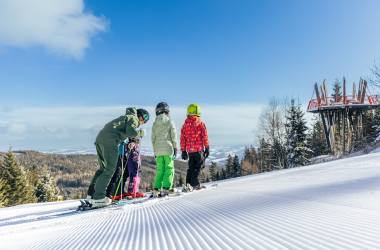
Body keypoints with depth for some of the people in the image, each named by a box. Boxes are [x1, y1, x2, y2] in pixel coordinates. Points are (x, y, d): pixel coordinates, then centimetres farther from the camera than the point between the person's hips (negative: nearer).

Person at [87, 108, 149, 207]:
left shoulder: (126, 117, 33)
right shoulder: (134, 118, 5)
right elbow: (130, 132, -11)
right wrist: (141, 132, 6)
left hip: (100, 139, 9)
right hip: (109, 140, -9)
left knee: (103, 168, 15)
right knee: (110, 169, -6)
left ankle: (92, 193, 12)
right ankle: (98, 197, -9)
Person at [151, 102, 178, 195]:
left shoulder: (154, 124, 10)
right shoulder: (170, 122, -2)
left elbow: (153, 139, 12)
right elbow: (174, 137, -3)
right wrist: (175, 149, 4)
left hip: (158, 150, 4)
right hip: (168, 149, -4)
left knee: (160, 169, 9)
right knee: (169, 168, 2)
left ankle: (157, 187, 5)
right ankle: (167, 186, -4)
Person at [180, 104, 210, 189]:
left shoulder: (185, 124, 9)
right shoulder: (200, 123, -2)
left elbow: (182, 139, 9)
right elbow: (205, 137, -6)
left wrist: (183, 151, 13)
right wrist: (207, 148, -1)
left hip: (189, 150, 4)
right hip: (198, 149, -4)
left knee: (191, 167, 13)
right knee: (199, 166, 2)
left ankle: (188, 184, 7)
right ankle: (196, 184, -7)